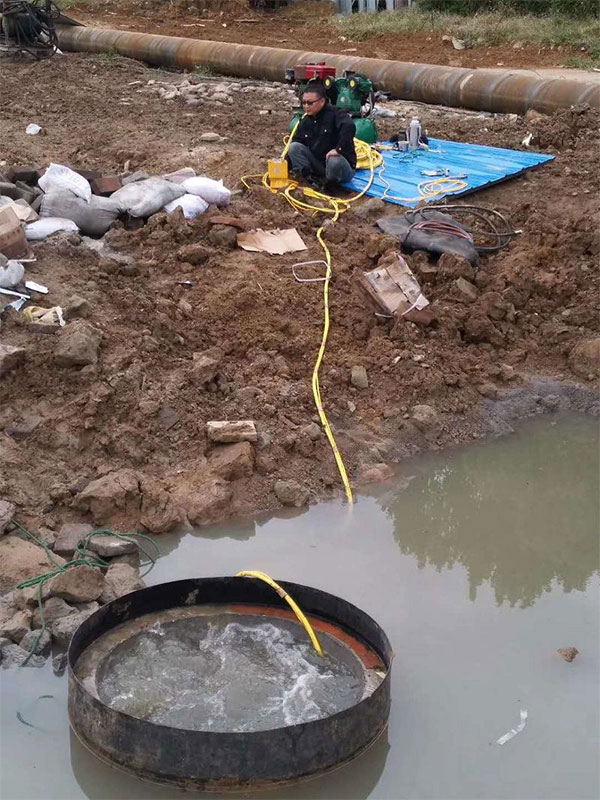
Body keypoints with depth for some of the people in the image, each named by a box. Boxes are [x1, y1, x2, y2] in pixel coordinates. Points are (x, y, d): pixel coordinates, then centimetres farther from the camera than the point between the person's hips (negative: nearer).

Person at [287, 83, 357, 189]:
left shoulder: (334, 113, -16)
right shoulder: (305, 121, 5)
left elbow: (349, 126, -35)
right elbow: (296, 142, 10)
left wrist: (339, 149, -39)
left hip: (342, 163, -6)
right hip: (318, 163, 6)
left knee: (334, 161, -42)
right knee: (294, 147, -9)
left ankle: (328, 182, -10)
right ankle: (312, 179, -20)